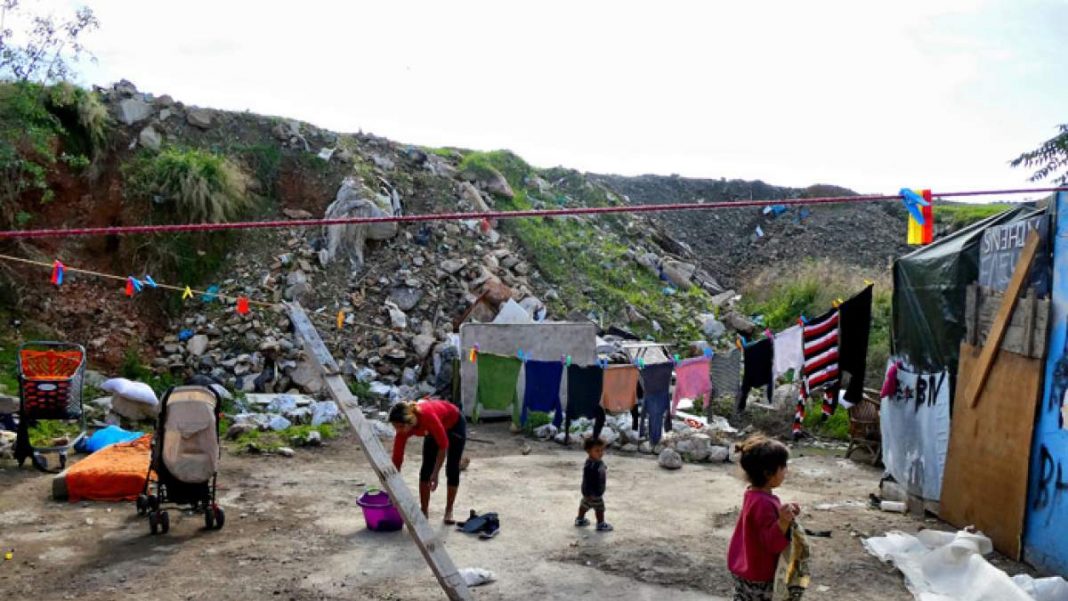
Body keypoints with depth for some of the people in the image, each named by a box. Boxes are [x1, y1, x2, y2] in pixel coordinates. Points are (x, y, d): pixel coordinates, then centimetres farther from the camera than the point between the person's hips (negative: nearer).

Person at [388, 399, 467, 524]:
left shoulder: (427, 416, -44)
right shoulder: (403, 428, -28)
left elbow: (443, 445, -35)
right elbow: (397, 458, -20)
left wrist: (435, 474, -33)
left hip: (455, 423, -4)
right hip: (434, 428, 5)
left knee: (452, 469, -5)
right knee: (426, 468, -6)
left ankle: (449, 511, 9)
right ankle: (424, 511, 2)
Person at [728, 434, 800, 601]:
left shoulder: (753, 494, 1)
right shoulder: (764, 503, -29)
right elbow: (772, 542, -28)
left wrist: (784, 514, 3)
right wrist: (784, 521, -42)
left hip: (743, 568, 9)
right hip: (758, 576, -9)